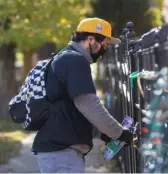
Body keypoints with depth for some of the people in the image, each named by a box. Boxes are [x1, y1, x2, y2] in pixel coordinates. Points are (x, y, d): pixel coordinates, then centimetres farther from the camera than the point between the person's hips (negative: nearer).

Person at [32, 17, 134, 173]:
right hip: (61, 150, -11)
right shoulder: (75, 61, -11)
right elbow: (88, 105, -19)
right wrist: (119, 133, -8)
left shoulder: (64, 60, 21)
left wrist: (101, 133, 17)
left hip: (57, 148, 11)